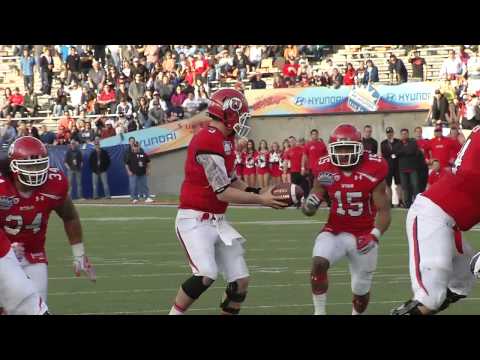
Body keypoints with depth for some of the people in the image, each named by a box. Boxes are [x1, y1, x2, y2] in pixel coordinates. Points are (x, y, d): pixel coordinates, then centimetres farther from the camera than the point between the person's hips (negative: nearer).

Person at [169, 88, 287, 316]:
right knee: (206, 275, -26)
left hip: (217, 221, 10)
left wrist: (259, 193, 3)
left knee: (241, 281, 4)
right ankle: (175, 313, -10)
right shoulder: (208, 142, -20)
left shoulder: (225, 141, 10)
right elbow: (223, 192, -21)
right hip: (195, 220, -9)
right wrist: (260, 200, -15)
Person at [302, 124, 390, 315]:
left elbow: (383, 211, -15)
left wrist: (374, 235, -33)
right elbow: (309, 210, 0)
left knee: (361, 292, 11)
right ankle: (319, 313, -15)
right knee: (318, 263, -29)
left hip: (363, 236, -1)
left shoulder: (373, 172, -16)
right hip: (335, 232, 1)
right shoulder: (326, 170, -8)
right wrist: (309, 205, -26)